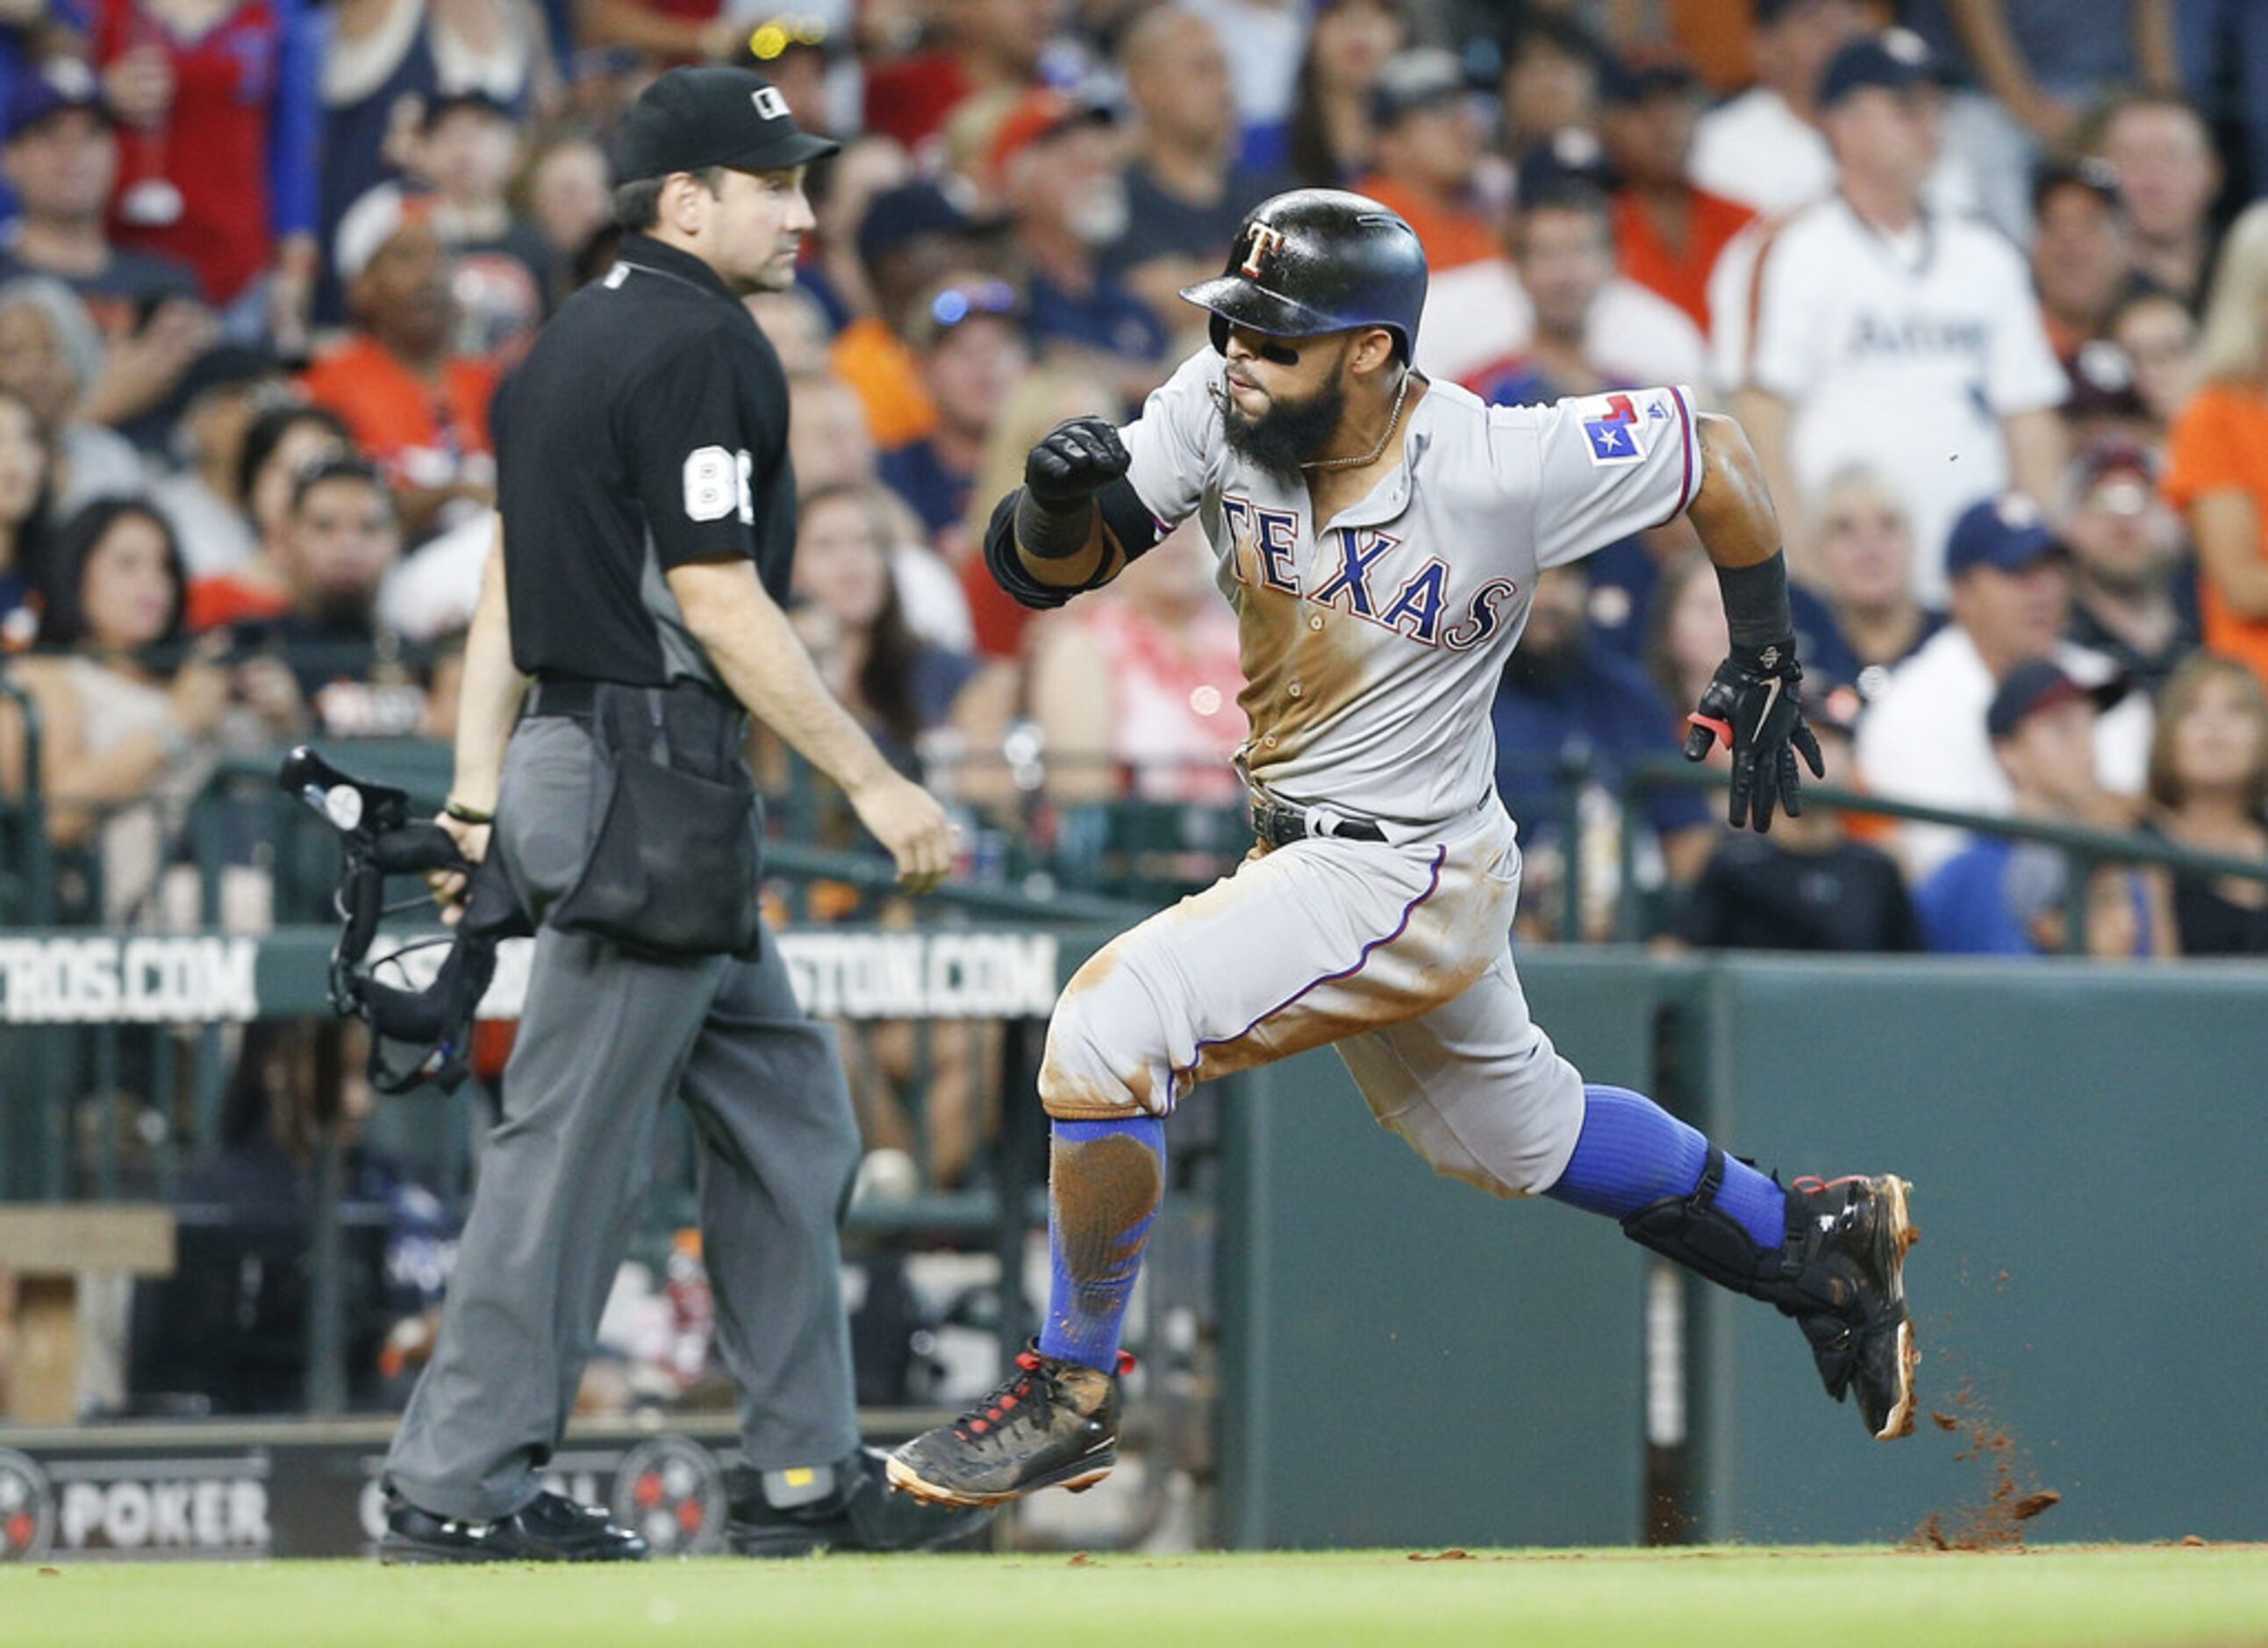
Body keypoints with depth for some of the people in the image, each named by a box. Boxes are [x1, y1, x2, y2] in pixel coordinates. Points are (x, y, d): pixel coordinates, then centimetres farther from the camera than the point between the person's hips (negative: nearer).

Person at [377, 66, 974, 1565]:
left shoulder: (573, 341, 16)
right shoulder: (701, 347, -13)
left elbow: (508, 584, 16)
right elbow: (716, 600, -18)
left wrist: (478, 802, 15)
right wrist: (875, 783, -16)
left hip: (573, 757, 10)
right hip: (650, 779, -10)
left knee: (784, 1115, 14)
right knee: (574, 1141, -6)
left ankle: (807, 1477, 16)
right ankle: (462, 1489, -3)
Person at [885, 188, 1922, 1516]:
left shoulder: (1505, 468, -26)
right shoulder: (1218, 414, -12)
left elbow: (1715, 452, -10)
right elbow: (1038, 570, -9)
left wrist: (1765, 664, 1)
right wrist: (1062, 499, -33)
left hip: (1408, 875, -7)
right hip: (1306, 852, 7)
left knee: (1110, 1026, -21)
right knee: (1521, 1132, 26)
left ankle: (1072, 1394, -7)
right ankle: (1822, 1242, 46)